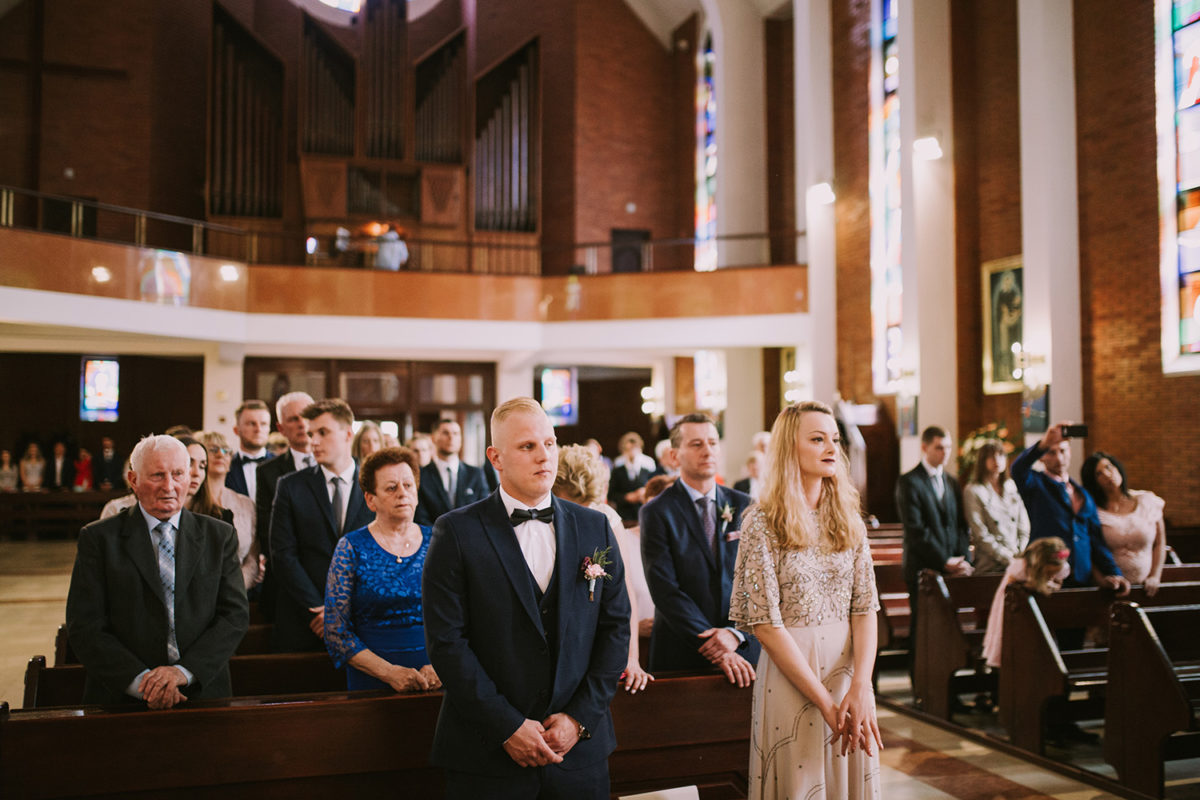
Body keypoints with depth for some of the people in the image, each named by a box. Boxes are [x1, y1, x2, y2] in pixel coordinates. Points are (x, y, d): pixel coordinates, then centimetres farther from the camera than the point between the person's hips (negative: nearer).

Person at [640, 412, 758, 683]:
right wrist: (715, 649, -16)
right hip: (680, 655, -3)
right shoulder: (657, 512, -5)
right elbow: (665, 590, -12)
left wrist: (736, 632, -13)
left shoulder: (744, 507, 6)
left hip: (743, 649, 3)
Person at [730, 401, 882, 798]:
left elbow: (865, 606, 0)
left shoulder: (849, 518, 5)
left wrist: (860, 688, -14)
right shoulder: (762, 522, -10)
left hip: (849, 669, 4)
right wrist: (825, 702, -14)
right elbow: (765, 623, -13)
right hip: (790, 672, -4)